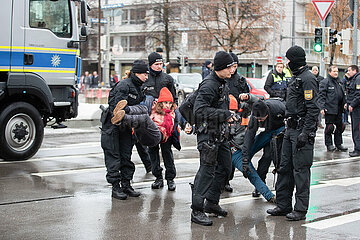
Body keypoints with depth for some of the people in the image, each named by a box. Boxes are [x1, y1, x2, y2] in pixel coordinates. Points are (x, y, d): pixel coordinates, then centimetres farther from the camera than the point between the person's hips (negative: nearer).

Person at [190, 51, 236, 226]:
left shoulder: (222, 83, 14)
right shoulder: (209, 85, -17)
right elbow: (200, 110, -28)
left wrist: (227, 115, 16)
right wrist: (225, 115, -24)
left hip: (220, 134, 10)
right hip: (208, 134, -10)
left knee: (225, 168, 14)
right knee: (207, 170, -9)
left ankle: (211, 203, 25)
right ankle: (197, 210, -5)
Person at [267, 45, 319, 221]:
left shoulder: (307, 78, -13)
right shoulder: (296, 77, 18)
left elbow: (313, 109, -19)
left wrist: (305, 133, -22)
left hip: (302, 130, -10)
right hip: (291, 129, 10)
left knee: (300, 170, -5)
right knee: (284, 167, 11)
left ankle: (301, 210, 2)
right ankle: (283, 205, 20)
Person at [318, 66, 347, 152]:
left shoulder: (339, 82, 18)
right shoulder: (325, 82, -5)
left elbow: (343, 94, 26)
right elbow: (321, 95, -11)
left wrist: (344, 103, 14)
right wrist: (322, 107, -18)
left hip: (339, 109, 7)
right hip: (330, 108, -7)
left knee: (339, 126, 10)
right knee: (329, 127, -2)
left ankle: (338, 144, 19)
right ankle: (329, 144, 6)